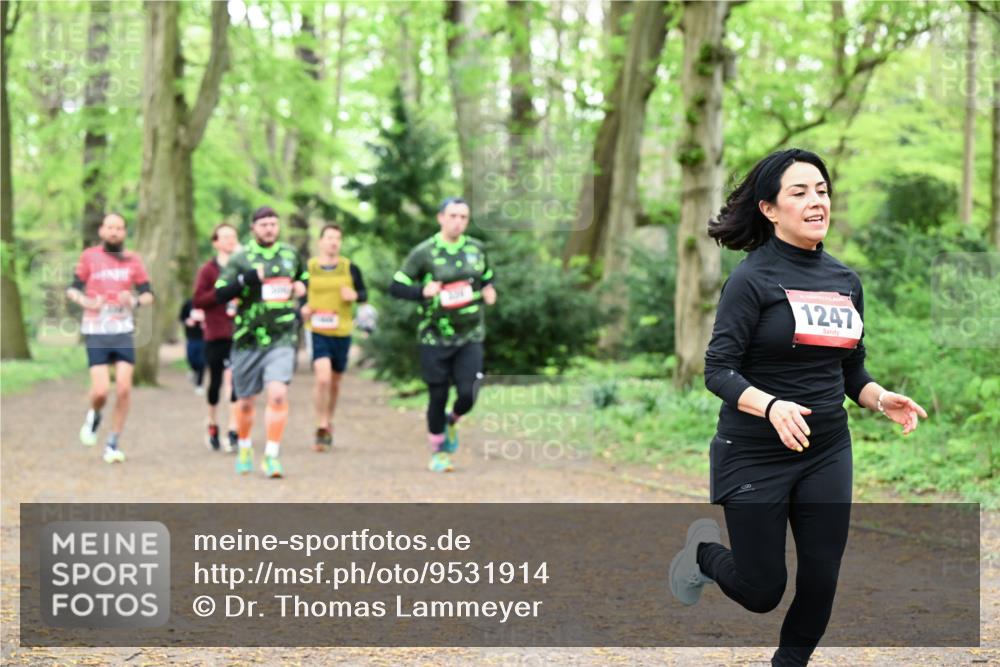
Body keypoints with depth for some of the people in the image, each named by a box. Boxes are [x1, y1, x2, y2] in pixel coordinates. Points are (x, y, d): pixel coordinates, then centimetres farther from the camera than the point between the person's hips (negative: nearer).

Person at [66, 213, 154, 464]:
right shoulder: (89, 257, 4)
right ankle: (93, 416, 24)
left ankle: (113, 444, 6)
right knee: (101, 391, -12)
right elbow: (72, 289, 6)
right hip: (95, 332, -2)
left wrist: (135, 301, -15)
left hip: (123, 332, 2)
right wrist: (84, 301, -15)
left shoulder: (133, 260, 6)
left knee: (124, 389, -8)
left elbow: (148, 294, 8)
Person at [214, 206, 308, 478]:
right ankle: (244, 448, 36)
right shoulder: (240, 259, -2)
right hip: (248, 340, 0)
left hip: (282, 340, 1)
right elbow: (220, 294, -10)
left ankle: (272, 456, -13)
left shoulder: (291, 254, 9)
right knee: (246, 403, 11)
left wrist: (301, 288, 5)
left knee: (278, 394, -19)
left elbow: (303, 278, 28)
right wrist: (248, 279, -21)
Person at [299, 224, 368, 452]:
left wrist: (355, 296, -13)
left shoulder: (350, 268, 2)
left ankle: (329, 422, 35)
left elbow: (364, 294, 9)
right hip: (317, 331, -2)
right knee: (323, 378, -20)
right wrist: (303, 308, -11)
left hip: (342, 332, 2)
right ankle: (322, 428, -10)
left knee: (335, 382, 13)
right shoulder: (308, 268, 0)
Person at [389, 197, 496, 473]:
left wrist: (489, 291, 1)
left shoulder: (477, 249, 6)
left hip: (470, 337, 2)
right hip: (435, 337, -2)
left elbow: (487, 277, 24)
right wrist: (422, 291, -21)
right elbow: (396, 287, -4)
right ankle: (439, 452, 23)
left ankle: (451, 421, 26)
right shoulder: (423, 253, -5)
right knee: (438, 397, 3)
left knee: (467, 395, -9)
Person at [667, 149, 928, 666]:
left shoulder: (846, 281, 6)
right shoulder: (753, 278, -13)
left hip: (827, 454, 5)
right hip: (755, 456, -5)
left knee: (820, 582, 4)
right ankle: (704, 550, 36)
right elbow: (718, 371, -17)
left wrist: (883, 400, -7)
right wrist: (772, 406, -34)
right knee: (761, 593, 3)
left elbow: (852, 371, 14)